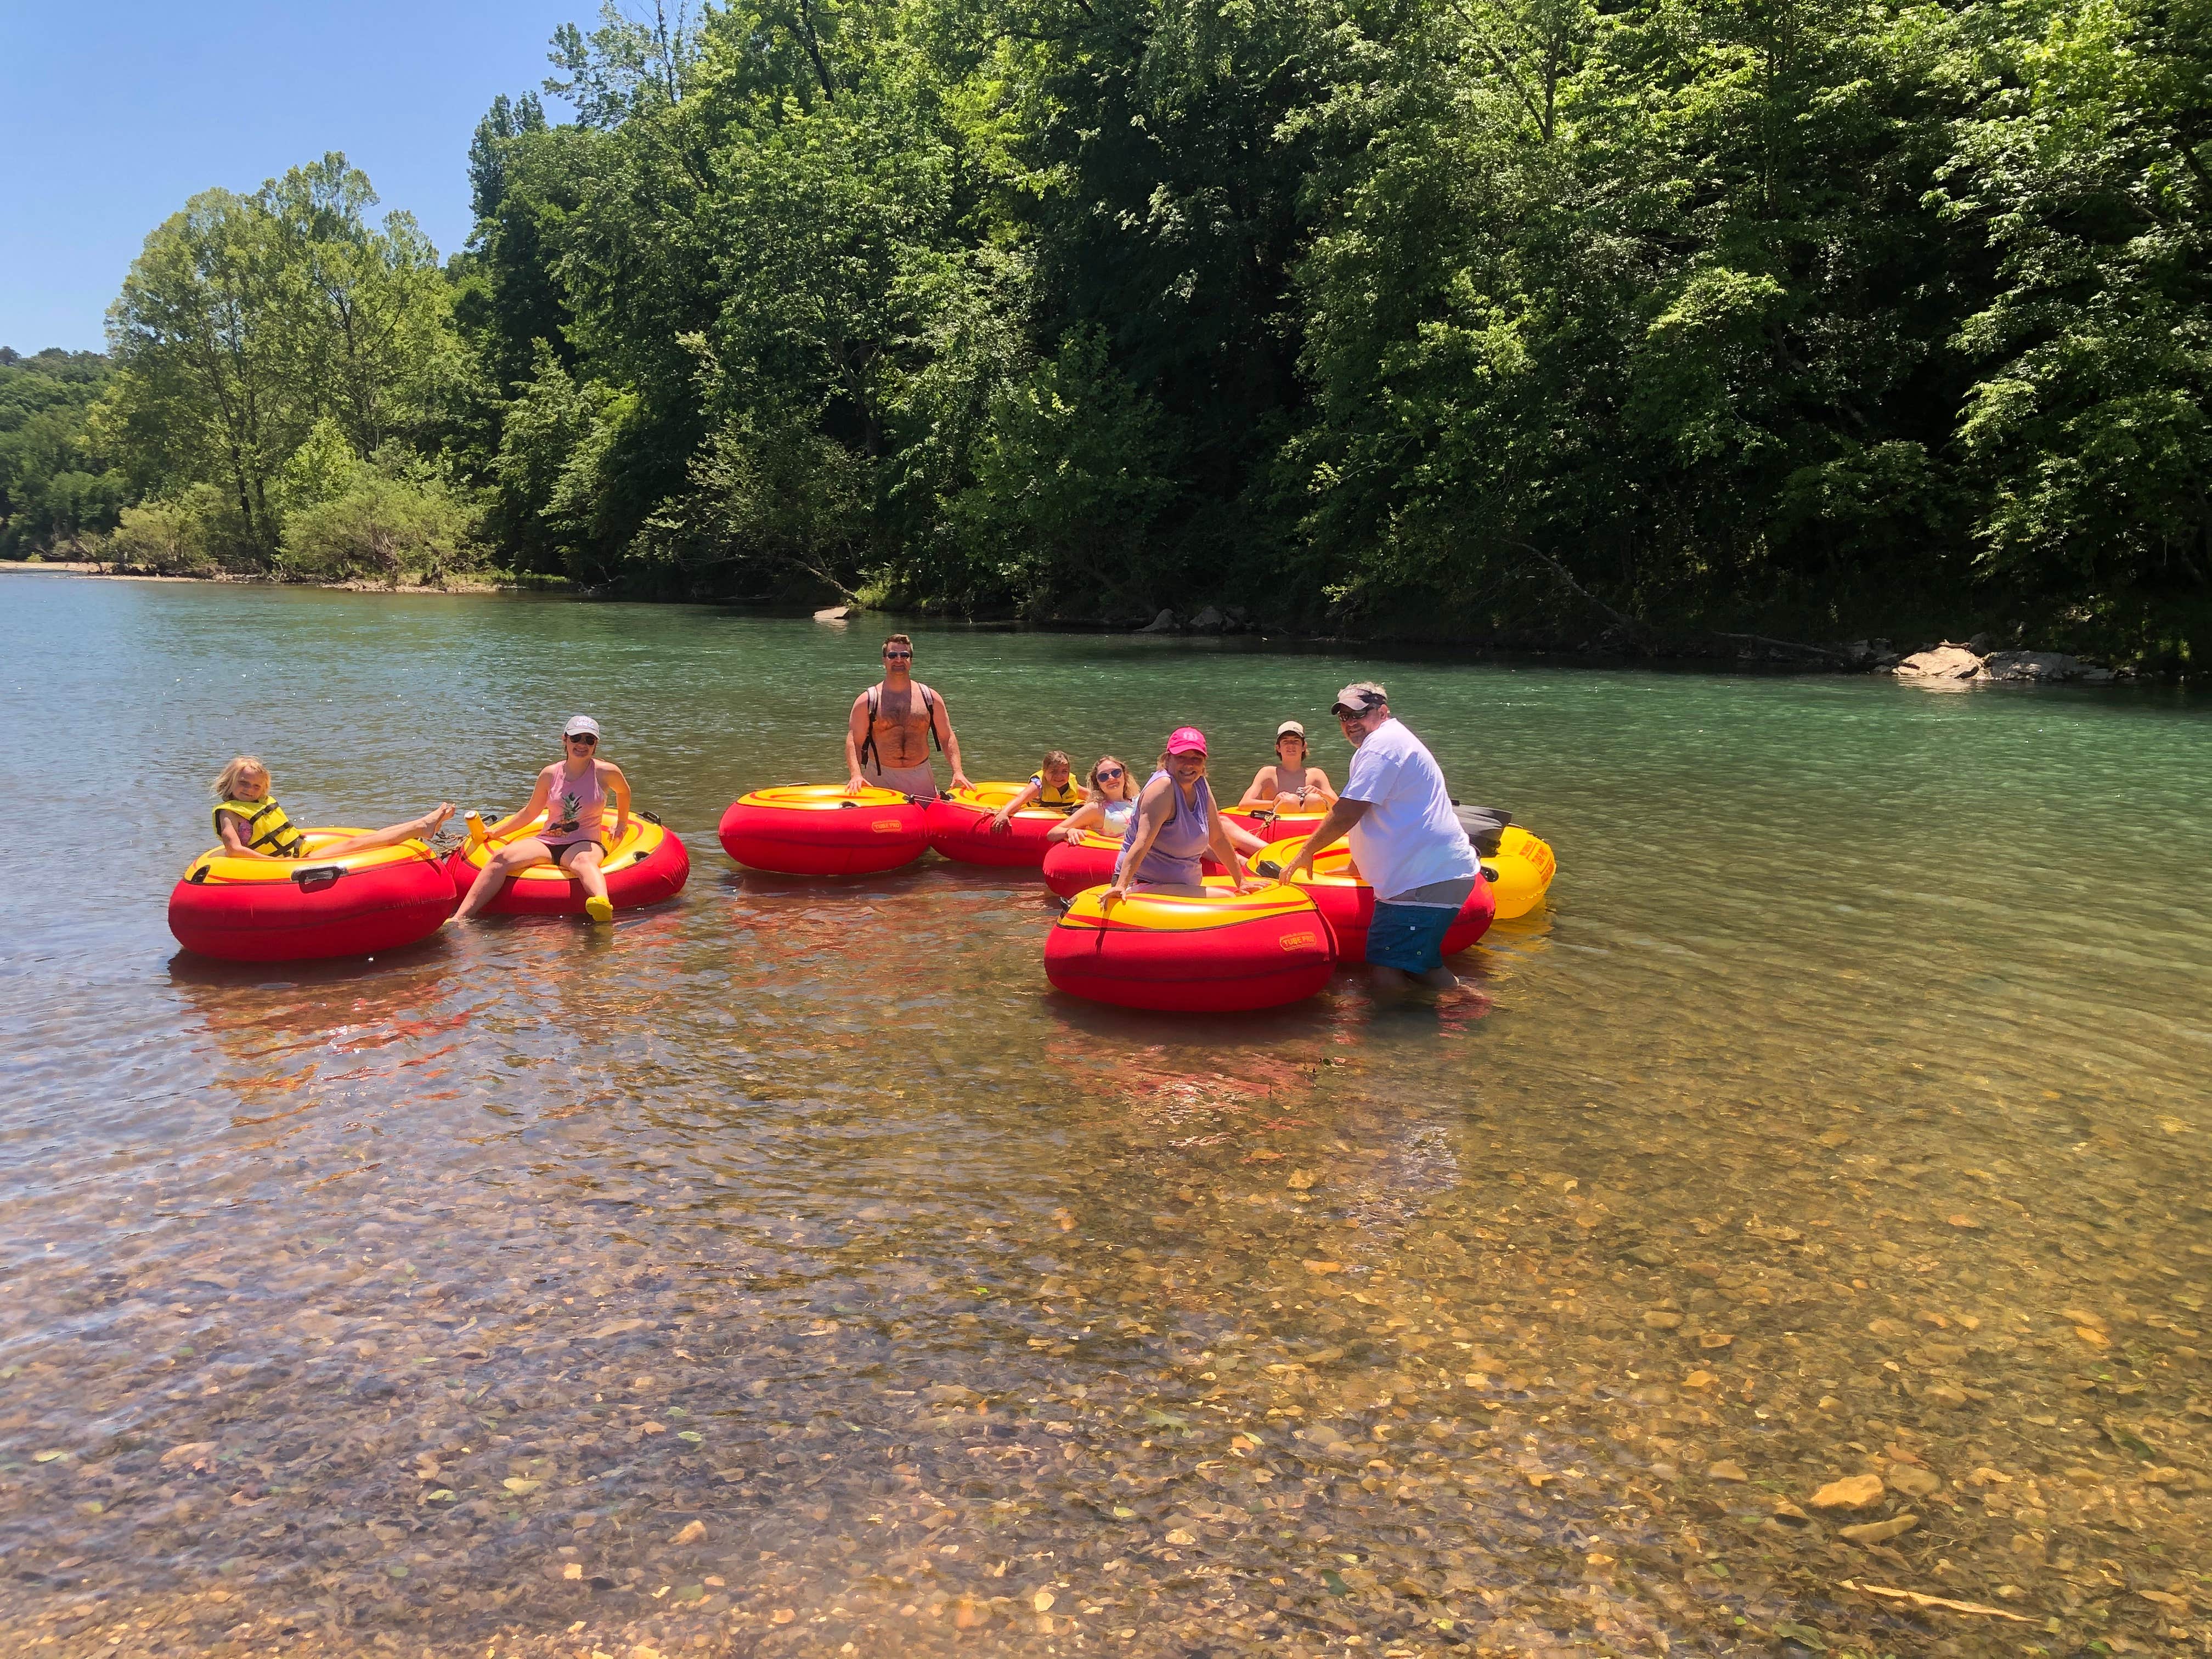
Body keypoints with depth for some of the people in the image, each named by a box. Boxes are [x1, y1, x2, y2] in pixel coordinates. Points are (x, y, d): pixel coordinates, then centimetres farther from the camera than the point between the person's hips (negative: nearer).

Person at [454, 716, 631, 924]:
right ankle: (460, 919, -37)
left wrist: (622, 824, 32)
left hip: (585, 843, -3)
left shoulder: (606, 772, 1)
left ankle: (603, 905, -77)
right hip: (546, 841, 4)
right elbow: (530, 813, 20)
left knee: (582, 861, -42)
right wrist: (495, 832, 22)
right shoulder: (550, 774, 7)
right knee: (501, 858, -26)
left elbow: (624, 792, 24)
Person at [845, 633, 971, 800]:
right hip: (880, 778, -2)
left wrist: (958, 772, -8)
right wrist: (856, 775, -21)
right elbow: (854, 742, -5)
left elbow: (947, 738, 6)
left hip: (920, 778, 2)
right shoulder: (867, 700, 0)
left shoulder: (930, 698, 6)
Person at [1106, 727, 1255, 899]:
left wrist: (1242, 882, 18)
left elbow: (1218, 839, 16)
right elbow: (1143, 841, -28)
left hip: (1183, 885, 9)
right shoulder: (1163, 787, -17)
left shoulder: (1200, 785, 8)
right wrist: (1121, 886, -38)